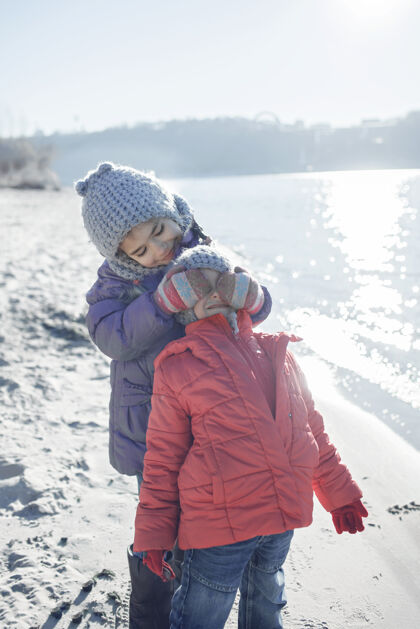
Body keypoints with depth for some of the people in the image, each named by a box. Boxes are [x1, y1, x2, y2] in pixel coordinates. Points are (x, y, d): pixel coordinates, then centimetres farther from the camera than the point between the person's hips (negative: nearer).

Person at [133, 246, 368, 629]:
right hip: (218, 522, -4)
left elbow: (311, 427, 14)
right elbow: (163, 457, -2)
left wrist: (339, 494, 17)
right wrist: (153, 534, -2)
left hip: (284, 515, 5)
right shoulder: (177, 366, -5)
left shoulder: (276, 352, 6)